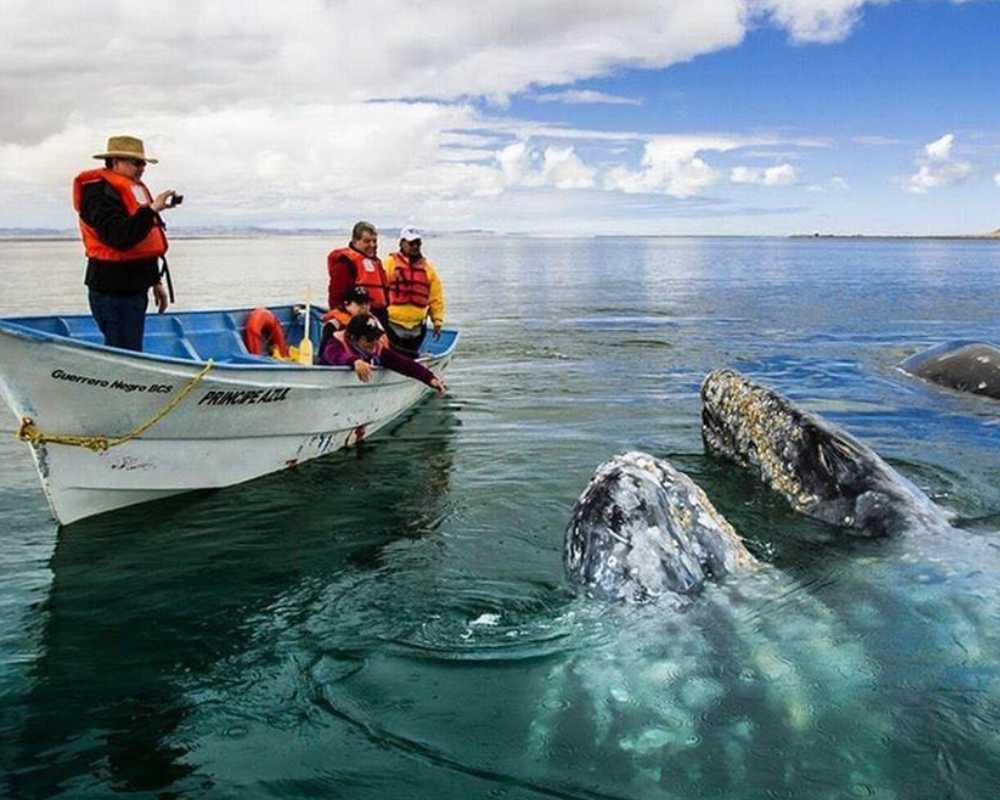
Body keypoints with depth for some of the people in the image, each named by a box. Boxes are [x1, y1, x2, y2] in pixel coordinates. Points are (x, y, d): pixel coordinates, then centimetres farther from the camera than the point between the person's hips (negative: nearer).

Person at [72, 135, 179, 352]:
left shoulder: (136, 188, 18)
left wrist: (155, 281, 26)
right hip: (112, 291, -9)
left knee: (132, 351, 14)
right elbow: (120, 238, -27)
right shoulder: (100, 192, -12)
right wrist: (152, 209, -28)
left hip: (134, 287, 9)